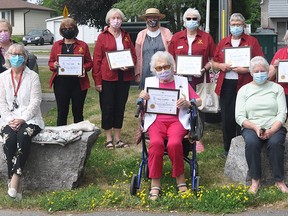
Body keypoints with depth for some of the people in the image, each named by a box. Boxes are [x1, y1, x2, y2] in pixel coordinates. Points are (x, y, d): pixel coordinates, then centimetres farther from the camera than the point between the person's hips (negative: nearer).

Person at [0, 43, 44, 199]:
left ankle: (15, 177, -31)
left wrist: (22, 119, -16)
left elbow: (35, 101, -4)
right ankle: (13, 180, -25)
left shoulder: (33, 76, 5)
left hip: (29, 119, -1)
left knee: (24, 136, -34)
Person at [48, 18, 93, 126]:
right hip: (61, 83, 1)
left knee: (78, 112, 7)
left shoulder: (83, 45, 6)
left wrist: (84, 68, -14)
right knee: (62, 112, 4)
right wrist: (54, 65, -11)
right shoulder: (56, 45, 10)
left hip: (79, 83, -1)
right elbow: (50, 62, 12)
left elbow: (89, 62, 7)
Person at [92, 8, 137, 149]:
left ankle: (118, 138, 17)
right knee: (107, 107, 1)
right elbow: (97, 59, -4)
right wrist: (97, 81, -9)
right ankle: (108, 139, 10)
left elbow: (133, 54, 13)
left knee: (120, 107, 8)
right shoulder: (103, 36, 0)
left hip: (124, 77, 4)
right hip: (107, 77, -4)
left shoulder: (126, 36, 12)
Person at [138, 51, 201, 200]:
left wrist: (188, 104, -8)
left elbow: (199, 101, 14)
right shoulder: (150, 82, 20)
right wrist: (142, 98, -5)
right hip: (156, 120, 1)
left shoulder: (182, 81, 18)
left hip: (177, 120, 0)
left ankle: (180, 179, -13)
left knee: (174, 143, -34)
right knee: (156, 143, -34)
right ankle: (155, 184, -25)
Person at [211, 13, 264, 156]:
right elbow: (213, 63, 18)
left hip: (244, 85, -3)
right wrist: (220, 66, -4)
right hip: (226, 85, 3)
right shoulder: (222, 42, 15)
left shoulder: (252, 41, 5)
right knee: (227, 118, 4)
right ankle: (228, 149, 17)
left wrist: (247, 69, -16)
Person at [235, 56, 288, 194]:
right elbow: (239, 117, 1)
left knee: (275, 142, -33)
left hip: (274, 127, 0)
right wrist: (255, 127, -16)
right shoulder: (244, 90, 10)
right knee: (251, 142, -33)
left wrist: (272, 130, -17)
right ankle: (255, 180, -20)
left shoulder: (277, 88, 10)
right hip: (251, 127, 0)